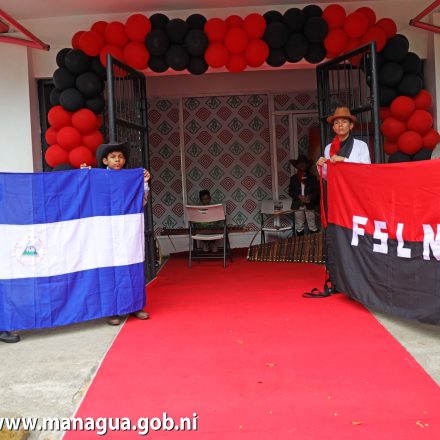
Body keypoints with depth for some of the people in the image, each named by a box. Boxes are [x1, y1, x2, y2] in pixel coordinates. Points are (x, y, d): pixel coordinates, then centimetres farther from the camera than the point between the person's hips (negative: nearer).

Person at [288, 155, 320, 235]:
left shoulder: (311, 177, 2)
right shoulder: (293, 178, 6)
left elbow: (316, 190, -1)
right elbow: (291, 192, 2)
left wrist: (310, 197, -19)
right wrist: (299, 196, -16)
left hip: (309, 204, -1)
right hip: (298, 205, 1)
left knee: (312, 226, 4)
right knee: (299, 226, 8)